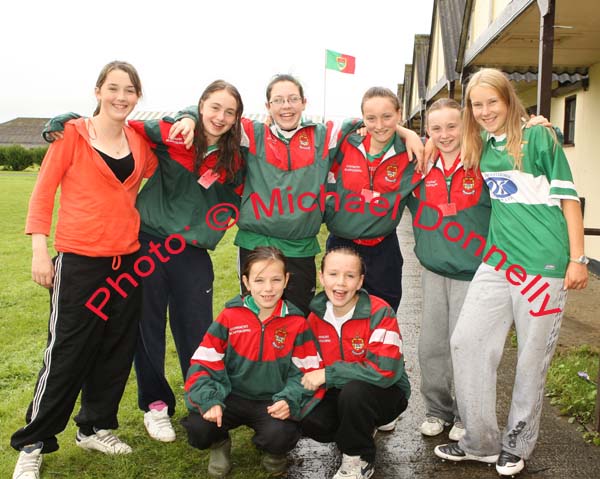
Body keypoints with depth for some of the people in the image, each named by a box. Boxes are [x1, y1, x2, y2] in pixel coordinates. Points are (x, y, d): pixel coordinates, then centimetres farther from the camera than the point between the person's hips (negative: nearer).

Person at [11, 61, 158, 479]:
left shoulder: (140, 141, 8)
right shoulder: (73, 134, -4)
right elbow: (44, 190, -4)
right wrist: (40, 249, -10)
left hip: (128, 258, 5)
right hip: (80, 259, -5)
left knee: (118, 348, 11)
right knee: (67, 351, -1)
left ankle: (95, 428, 29)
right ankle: (33, 445, 14)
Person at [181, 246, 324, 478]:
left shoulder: (296, 322, -6)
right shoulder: (230, 316, -6)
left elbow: (307, 371, -3)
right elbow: (204, 362, -5)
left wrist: (289, 400, -21)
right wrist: (209, 400, -20)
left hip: (273, 403, 0)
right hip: (231, 397, 1)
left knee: (280, 436, -31)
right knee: (198, 428, -26)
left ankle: (273, 451, 10)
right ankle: (219, 444, 13)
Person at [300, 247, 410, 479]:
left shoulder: (379, 313, -21)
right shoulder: (316, 317, -4)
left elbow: (384, 371, -29)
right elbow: (311, 366, 8)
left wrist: (328, 375, -26)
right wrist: (312, 380, -16)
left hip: (386, 393, -4)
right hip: (338, 393, 5)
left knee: (354, 391, -36)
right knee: (309, 420, -24)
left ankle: (360, 459, -7)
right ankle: (361, 430, 10)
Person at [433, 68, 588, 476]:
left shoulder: (538, 138, -5)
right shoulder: (480, 149, 12)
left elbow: (568, 197, -5)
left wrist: (578, 258, -9)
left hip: (544, 263, -5)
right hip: (498, 260, 6)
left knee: (533, 355, 4)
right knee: (467, 341, 0)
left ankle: (517, 445, 23)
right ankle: (481, 442, 15)